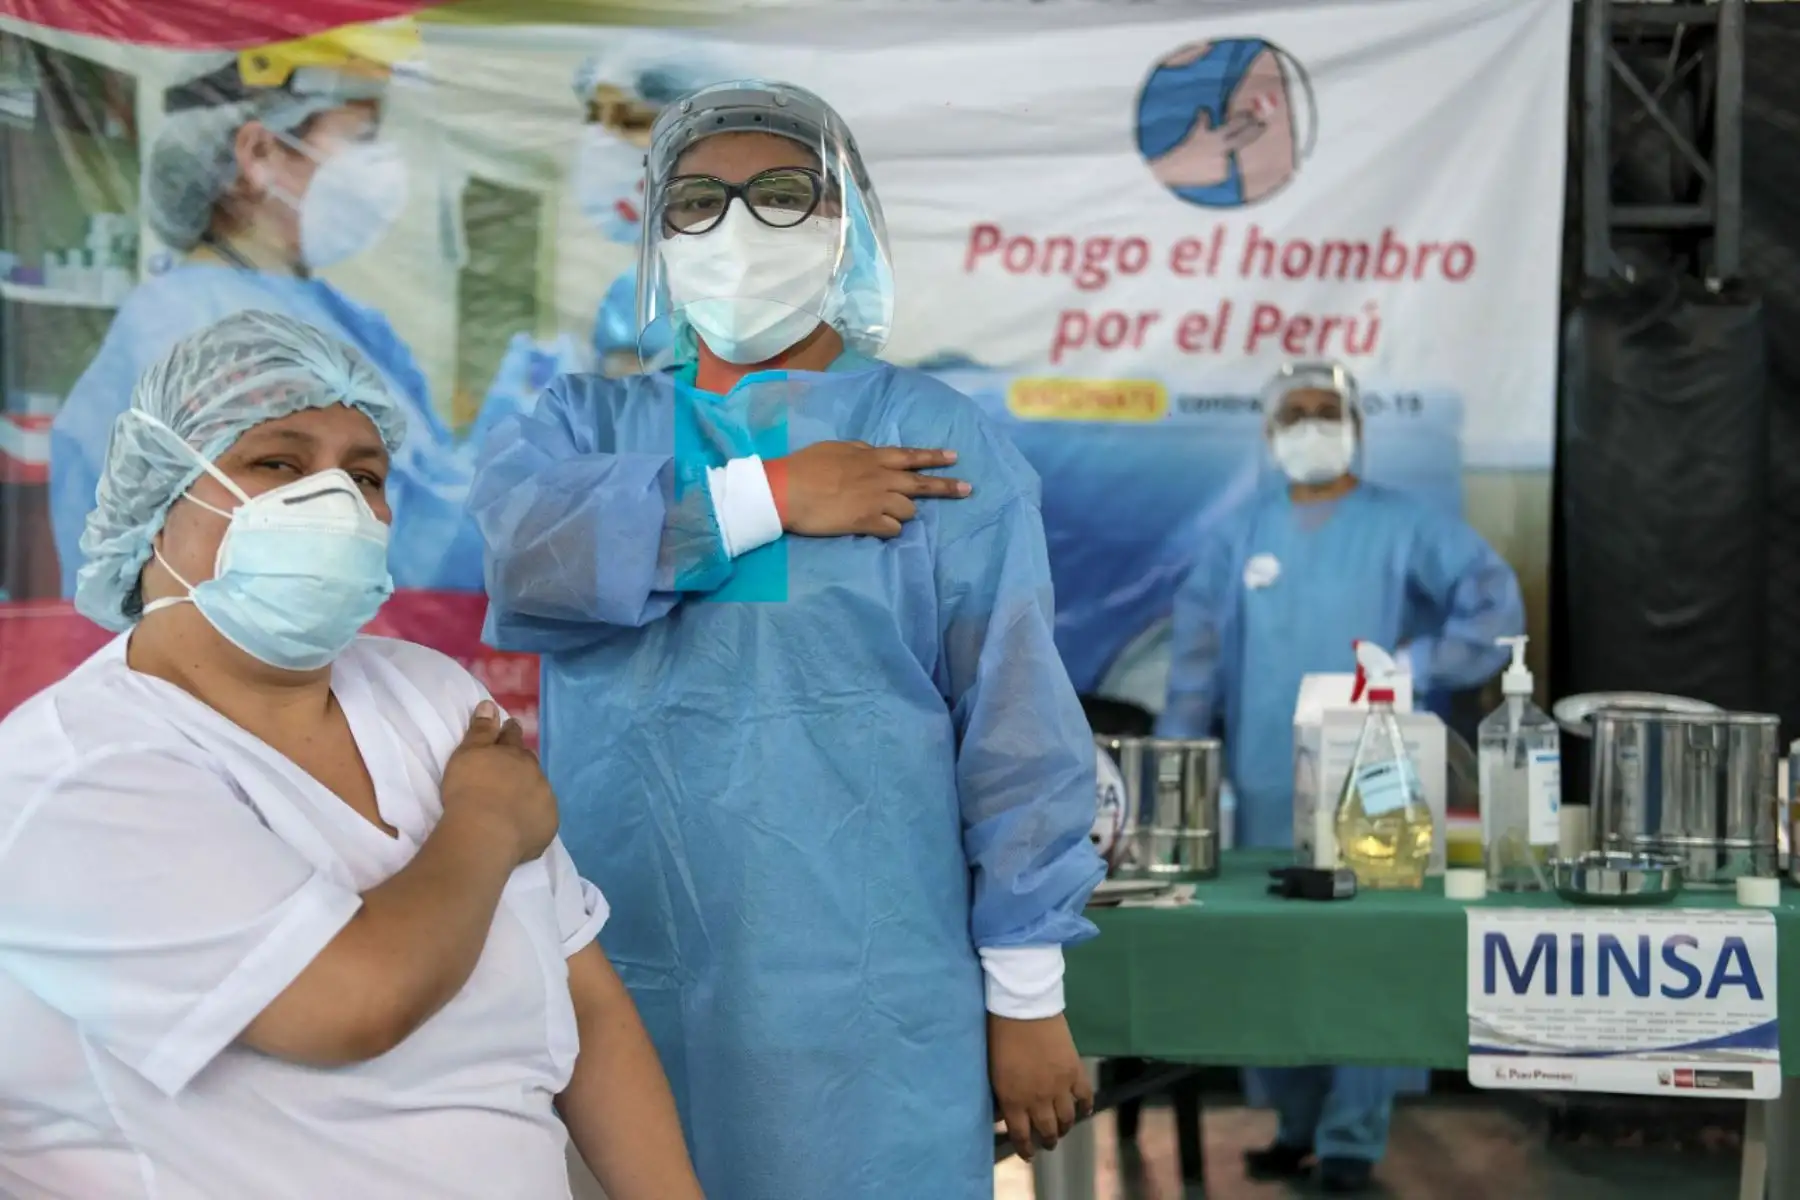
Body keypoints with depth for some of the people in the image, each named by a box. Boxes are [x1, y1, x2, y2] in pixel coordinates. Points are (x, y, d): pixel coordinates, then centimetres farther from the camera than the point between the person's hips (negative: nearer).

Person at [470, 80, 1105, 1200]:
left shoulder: (941, 443, 0)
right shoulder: (586, 423, 9)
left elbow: (1019, 728, -2)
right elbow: (521, 551, -13)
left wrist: (1028, 994, -4)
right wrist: (767, 498, -15)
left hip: (863, 1014, -2)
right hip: (617, 988, 3)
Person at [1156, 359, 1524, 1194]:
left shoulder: (1404, 529, 2)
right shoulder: (1239, 538, 11)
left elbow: (1494, 599, -6)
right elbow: (1197, 657, 8)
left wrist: (1421, 664, -16)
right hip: (1267, 785, 3)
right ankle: (1295, 1123, 20)